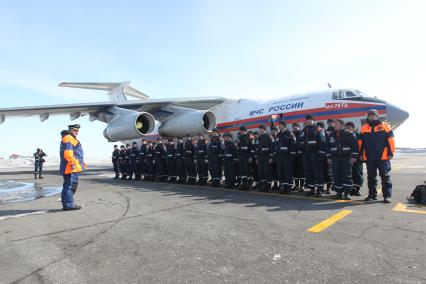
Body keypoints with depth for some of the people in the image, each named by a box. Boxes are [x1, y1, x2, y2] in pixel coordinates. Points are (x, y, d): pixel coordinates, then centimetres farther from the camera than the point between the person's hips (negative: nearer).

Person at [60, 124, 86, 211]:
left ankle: (66, 204, 20)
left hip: (73, 166, 11)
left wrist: (81, 162, 30)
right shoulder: (68, 138, -7)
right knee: (71, 185, -11)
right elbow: (68, 151, -20)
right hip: (71, 167, -11)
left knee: (68, 185, 13)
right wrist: (72, 162, -25)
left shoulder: (72, 138, 27)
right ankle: (69, 204, -9)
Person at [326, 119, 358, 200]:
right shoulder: (331, 135, 13)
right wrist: (329, 157, 9)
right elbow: (328, 147, 15)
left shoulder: (349, 134, 0)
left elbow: (354, 145, -4)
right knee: (337, 176, 3)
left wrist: (353, 156, -10)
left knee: (347, 176, -5)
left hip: (346, 158, -4)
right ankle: (339, 192, 13)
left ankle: (346, 193, 3)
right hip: (335, 159, 4)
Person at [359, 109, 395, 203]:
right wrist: (361, 154, 9)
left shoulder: (385, 126, 1)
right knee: (371, 176, 10)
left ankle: (387, 195, 8)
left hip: (383, 156, -3)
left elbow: (390, 140, -3)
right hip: (369, 157, 3)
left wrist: (390, 153, -8)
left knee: (385, 176, 2)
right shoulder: (364, 128, 10)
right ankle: (372, 194, 20)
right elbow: (361, 142, 13)